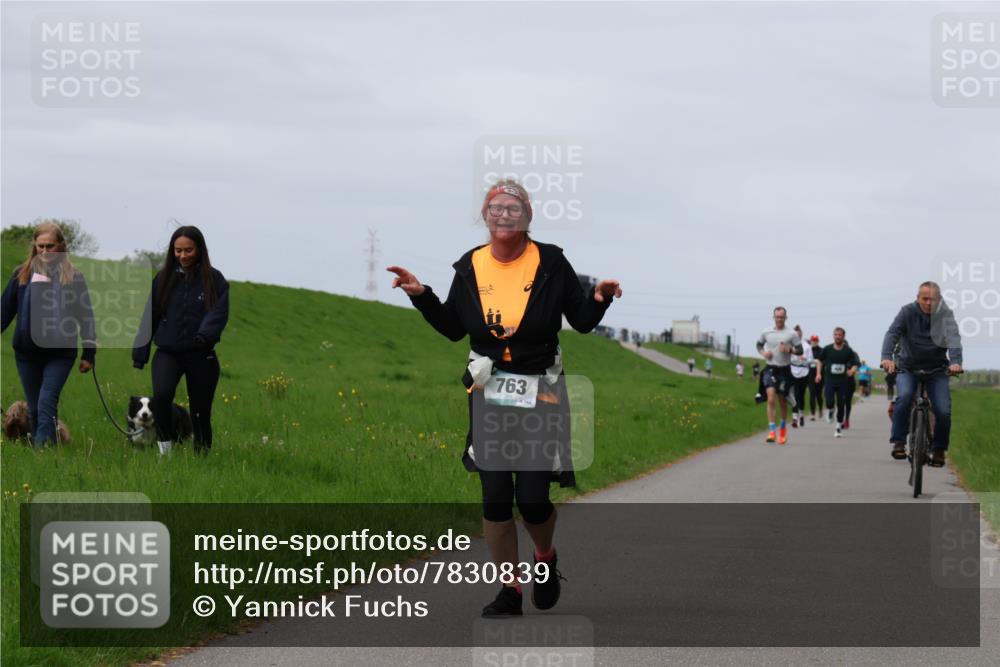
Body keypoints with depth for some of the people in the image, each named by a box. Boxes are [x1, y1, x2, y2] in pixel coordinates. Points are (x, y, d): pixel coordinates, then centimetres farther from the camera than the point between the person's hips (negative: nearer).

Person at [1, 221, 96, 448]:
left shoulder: (72, 276, 0)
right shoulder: (22, 274, 4)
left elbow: (85, 316, 3)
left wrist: (89, 354, 1)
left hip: (60, 352, -3)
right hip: (27, 352, 3)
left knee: (47, 404, -15)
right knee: (34, 409, 9)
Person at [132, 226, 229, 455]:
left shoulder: (214, 280, 0)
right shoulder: (163, 278, 5)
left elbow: (219, 314, -10)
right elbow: (149, 317, 9)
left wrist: (204, 336, -30)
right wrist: (139, 355, 6)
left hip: (201, 355, 0)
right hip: (168, 352, 0)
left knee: (201, 410, 6)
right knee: (161, 394, -26)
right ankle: (165, 444, -8)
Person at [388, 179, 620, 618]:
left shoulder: (551, 262, -5)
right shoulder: (469, 267, 3)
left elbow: (582, 321, 0)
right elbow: (453, 328, 11)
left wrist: (599, 299, -20)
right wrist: (421, 295, 0)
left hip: (540, 391, -3)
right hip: (488, 393, 3)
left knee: (532, 497, -6)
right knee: (495, 496, 1)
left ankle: (545, 557, 28)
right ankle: (509, 590, 14)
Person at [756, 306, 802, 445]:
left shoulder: (792, 334, -1)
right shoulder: (766, 333, 5)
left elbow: (800, 350, 2)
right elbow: (759, 344, 20)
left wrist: (789, 350, -16)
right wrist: (763, 353, -1)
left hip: (784, 370, 0)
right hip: (770, 368, 0)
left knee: (782, 400, 11)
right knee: (771, 399, -15)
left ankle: (783, 427, 35)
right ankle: (772, 430, -18)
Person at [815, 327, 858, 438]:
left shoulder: (848, 351, 2)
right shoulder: (827, 349, 3)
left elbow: (855, 365, 4)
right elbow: (820, 360, 16)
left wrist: (852, 370, -19)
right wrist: (819, 373, 4)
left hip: (843, 380, 0)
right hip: (829, 380, 0)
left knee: (841, 405, 3)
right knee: (829, 402, -16)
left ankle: (839, 426, 17)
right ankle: (830, 410, 20)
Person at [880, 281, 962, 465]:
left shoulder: (945, 315, -7)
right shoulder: (908, 312, -7)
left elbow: (953, 338, -23)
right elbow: (892, 333, -19)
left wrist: (955, 362, -43)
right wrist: (887, 357, -39)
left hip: (936, 369, 1)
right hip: (908, 368, -1)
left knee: (943, 411, -13)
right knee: (904, 396, -30)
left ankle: (938, 449, 11)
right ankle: (898, 442, -20)